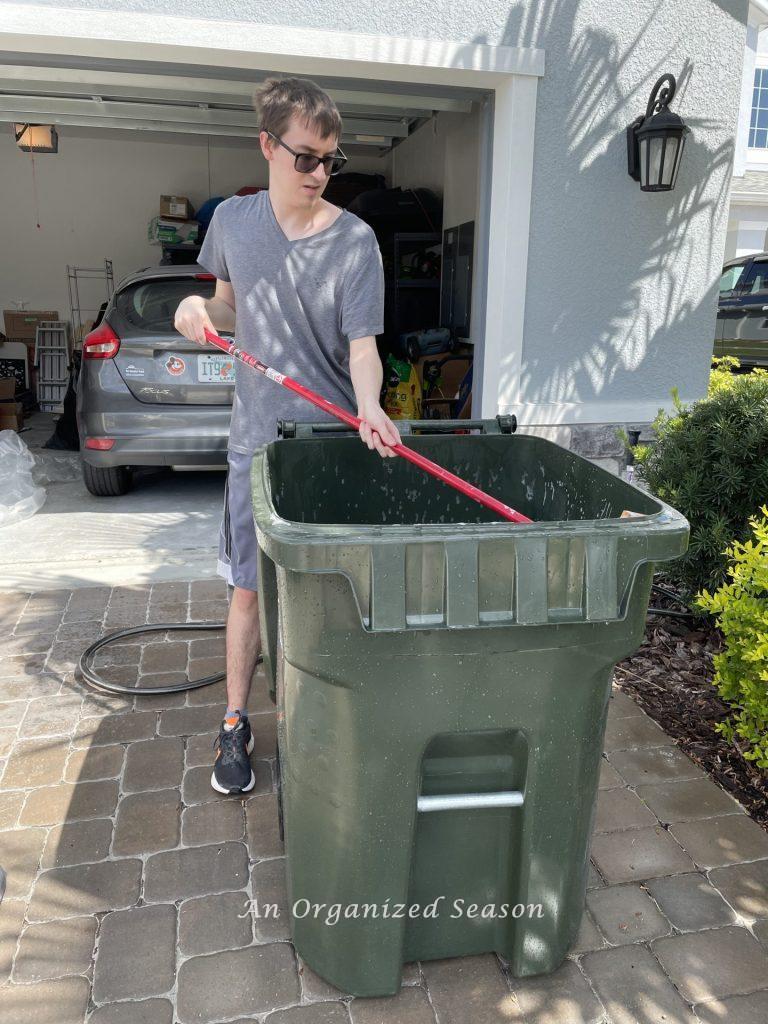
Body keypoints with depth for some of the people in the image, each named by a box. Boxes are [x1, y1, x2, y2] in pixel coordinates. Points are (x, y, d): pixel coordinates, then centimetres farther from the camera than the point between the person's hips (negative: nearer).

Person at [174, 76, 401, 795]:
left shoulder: (354, 241, -7)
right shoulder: (231, 220, 4)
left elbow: (362, 343, -13)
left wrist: (369, 409, -33)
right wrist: (198, 312, -7)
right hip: (257, 439, 2)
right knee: (249, 590, 7)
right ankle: (235, 725, 23)